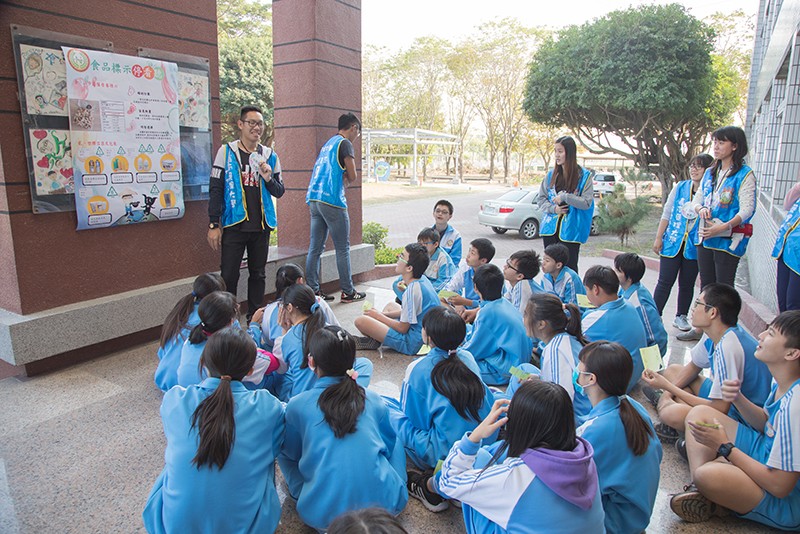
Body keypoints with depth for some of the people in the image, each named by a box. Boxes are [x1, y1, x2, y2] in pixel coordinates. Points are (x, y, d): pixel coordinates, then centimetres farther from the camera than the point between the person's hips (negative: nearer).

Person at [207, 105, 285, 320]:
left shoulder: (270, 155, 8)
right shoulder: (226, 152, 0)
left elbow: (279, 191, 11)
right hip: (234, 224, -3)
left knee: (258, 274, 11)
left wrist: (269, 179, -11)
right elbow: (215, 189, -2)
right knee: (229, 276, -3)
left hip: (261, 225, 3)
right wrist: (214, 225, -7)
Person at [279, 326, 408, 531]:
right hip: (385, 505, 1)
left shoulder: (297, 406, -5)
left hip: (322, 515, -1)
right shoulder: (373, 400, -1)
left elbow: (290, 454, 12)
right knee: (396, 429, 22)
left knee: (282, 449, 20)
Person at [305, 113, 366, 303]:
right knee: (343, 248, 0)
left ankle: (313, 290, 10)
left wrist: (343, 175, 10)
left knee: (315, 248, 7)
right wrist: (349, 177, 14)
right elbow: (353, 177, -6)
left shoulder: (327, 144, 22)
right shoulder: (345, 143, -3)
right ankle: (348, 292, 7)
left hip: (314, 199, 8)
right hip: (332, 200, -8)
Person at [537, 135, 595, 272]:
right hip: (551, 228, 4)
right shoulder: (551, 174, 7)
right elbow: (540, 198, 10)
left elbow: (587, 203, -10)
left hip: (571, 230, -3)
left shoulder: (584, 175, -5)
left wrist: (564, 197, -17)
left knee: (569, 267, 2)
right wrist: (553, 208, -7)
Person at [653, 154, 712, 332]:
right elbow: (666, 214, 6)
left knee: (687, 283, 11)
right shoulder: (680, 187, 3)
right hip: (673, 242, 1)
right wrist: (658, 237, 3)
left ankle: (681, 317, 26)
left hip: (694, 246, -1)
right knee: (665, 282, 1)